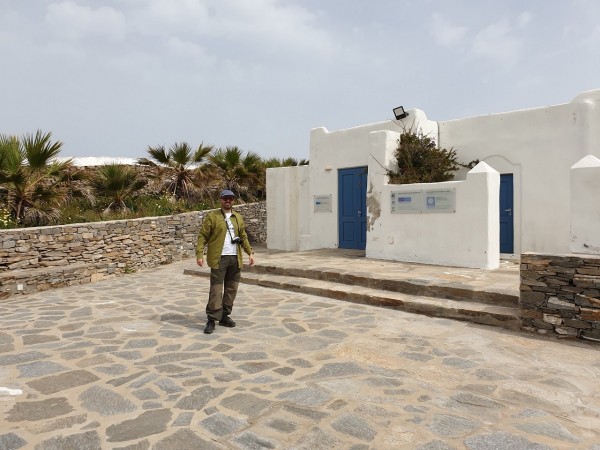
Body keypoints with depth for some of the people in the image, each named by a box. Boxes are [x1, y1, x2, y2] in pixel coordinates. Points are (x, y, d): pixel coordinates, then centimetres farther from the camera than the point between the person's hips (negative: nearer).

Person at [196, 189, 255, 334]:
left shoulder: (238, 217, 14)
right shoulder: (212, 216, 0)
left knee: (232, 289, 9)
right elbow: (202, 236, -4)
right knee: (216, 289, -5)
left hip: (235, 258, 5)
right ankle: (211, 320, 3)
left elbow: (244, 237, 18)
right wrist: (199, 254, -13)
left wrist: (250, 252, 9)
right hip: (219, 258, -5)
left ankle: (225, 316, 21)